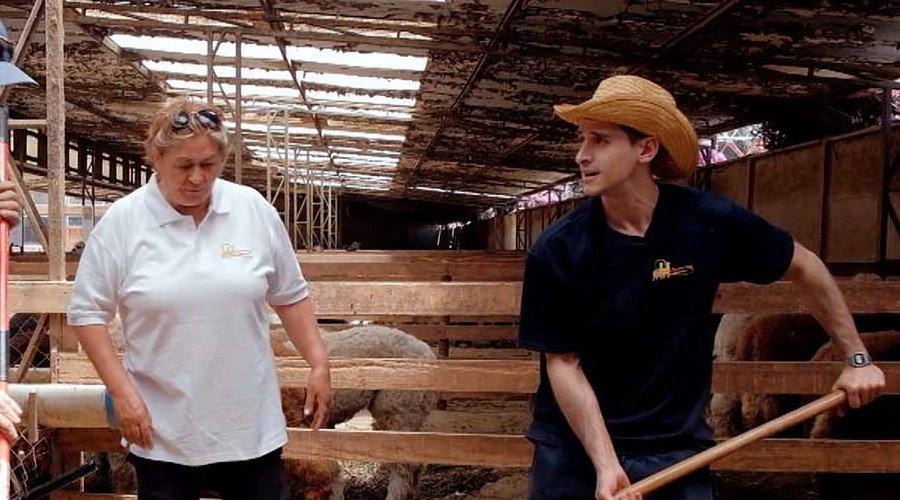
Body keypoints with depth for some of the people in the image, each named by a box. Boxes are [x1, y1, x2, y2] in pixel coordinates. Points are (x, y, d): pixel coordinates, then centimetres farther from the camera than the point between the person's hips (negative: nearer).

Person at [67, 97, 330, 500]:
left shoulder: (255, 211, -3)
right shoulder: (120, 222, -7)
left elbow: (290, 297, 6)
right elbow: (87, 313, -2)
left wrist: (318, 364, 1)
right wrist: (122, 391, -9)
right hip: (161, 433, -1)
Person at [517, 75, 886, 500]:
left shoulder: (710, 222, -11)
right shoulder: (557, 249, -14)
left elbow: (803, 268, 4)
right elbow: (563, 363, -11)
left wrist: (857, 358, 7)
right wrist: (604, 463, -19)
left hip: (675, 448, 1)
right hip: (574, 448, 0)